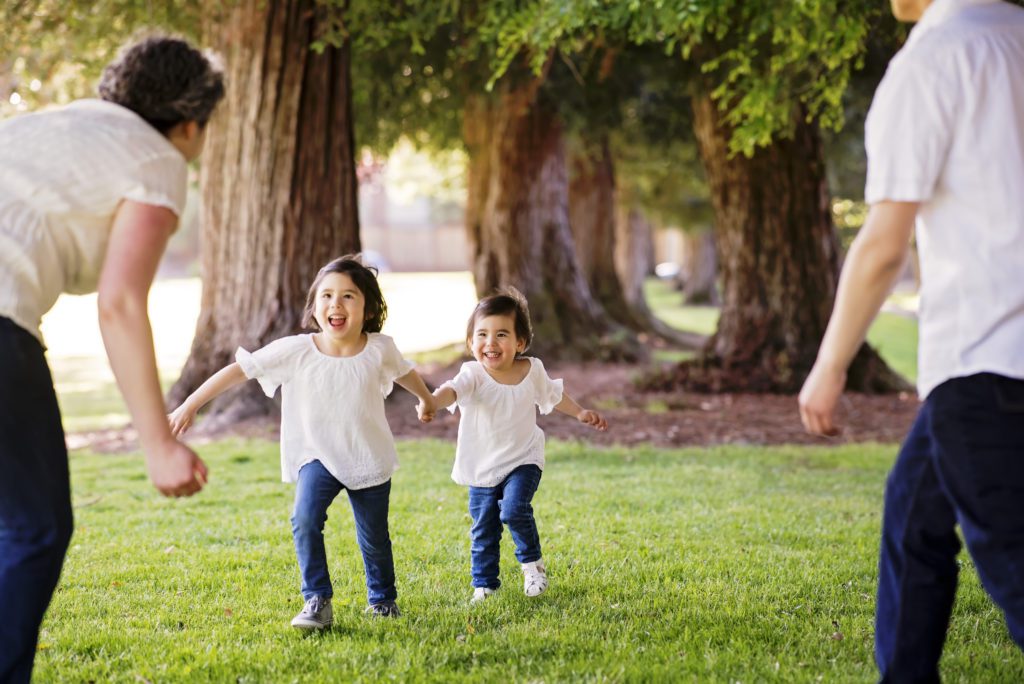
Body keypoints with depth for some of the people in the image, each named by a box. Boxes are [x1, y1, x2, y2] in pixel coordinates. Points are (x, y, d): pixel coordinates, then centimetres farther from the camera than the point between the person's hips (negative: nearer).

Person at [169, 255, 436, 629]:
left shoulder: (380, 349, -12)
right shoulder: (295, 351, -17)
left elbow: (404, 373, 11)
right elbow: (238, 369, -14)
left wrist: (426, 399, 32)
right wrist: (190, 406, -16)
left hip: (370, 460, 1)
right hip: (317, 457, -1)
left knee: (374, 537, 11)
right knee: (305, 518, -25)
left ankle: (382, 597, 38)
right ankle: (317, 601, -15)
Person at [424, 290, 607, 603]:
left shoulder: (532, 370, -8)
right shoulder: (473, 374, -18)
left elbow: (552, 394, 15)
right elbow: (454, 389, -41)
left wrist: (580, 413, 16)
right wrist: (433, 400, -62)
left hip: (522, 461, 0)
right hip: (482, 468, 0)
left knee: (514, 509, -21)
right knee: (483, 529, 6)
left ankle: (532, 561, 5)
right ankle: (484, 584, 24)